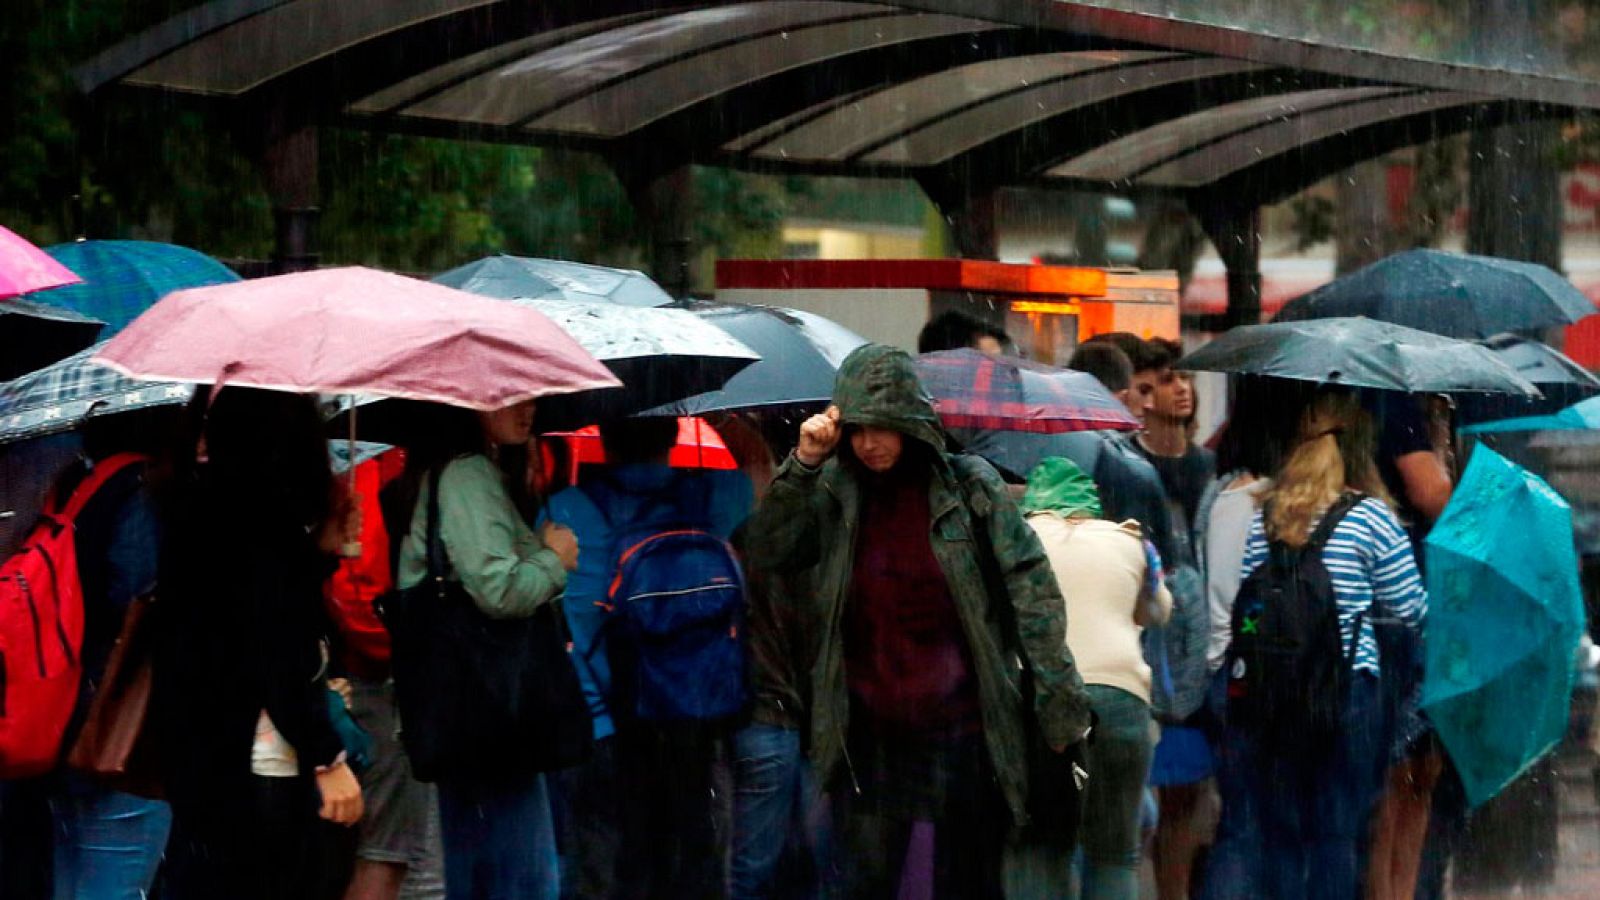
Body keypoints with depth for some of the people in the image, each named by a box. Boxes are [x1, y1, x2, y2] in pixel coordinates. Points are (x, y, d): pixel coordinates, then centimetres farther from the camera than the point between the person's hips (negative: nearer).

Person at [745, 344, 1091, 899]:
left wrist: (1058, 702, -8)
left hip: (961, 729, -2)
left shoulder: (968, 485, -2)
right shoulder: (833, 494, 4)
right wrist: (803, 462, -14)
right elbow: (767, 552, -6)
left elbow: (1031, 588, -3)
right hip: (869, 738, 2)